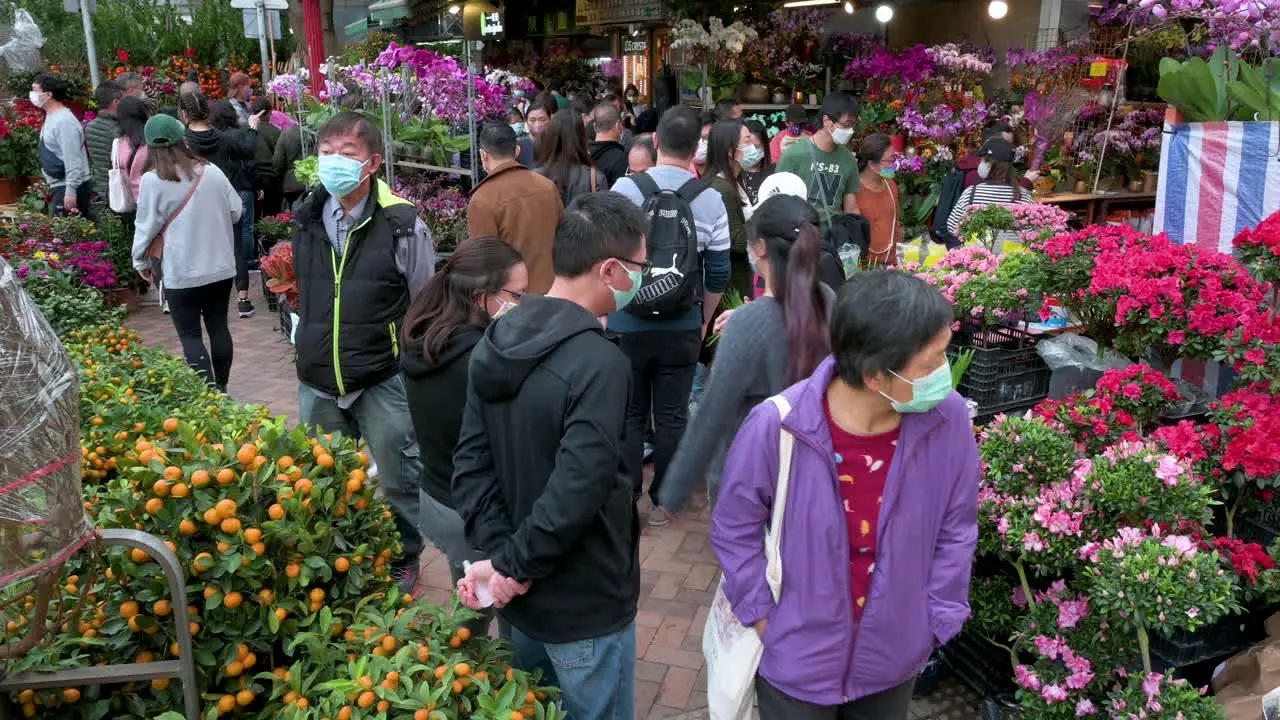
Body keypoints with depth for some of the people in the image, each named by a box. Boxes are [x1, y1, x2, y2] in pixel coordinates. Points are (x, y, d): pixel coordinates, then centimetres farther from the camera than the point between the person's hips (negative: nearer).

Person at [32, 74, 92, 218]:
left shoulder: (63, 121, -19)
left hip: (70, 187, -10)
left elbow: (73, 161, -24)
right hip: (59, 185, 10)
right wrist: (51, 185, 22)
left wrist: (70, 191, -26)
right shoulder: (51, 117, 12)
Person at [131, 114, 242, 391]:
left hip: (181, 273, -4)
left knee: (190, 336, 4)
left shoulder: (152, 181, -11)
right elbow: (236, 211, 6)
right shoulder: (212, 171, -3)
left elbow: (146, 226, -5)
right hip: (221, 267, 4)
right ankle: (220, 389, 25)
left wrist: (141, 262, 10)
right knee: (218, 327, 14)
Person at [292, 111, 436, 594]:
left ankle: (402, 560, 31)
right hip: (317, 381, 5)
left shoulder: (402, 223, -12)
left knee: (396, 480, 10)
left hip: (384, 381, -4)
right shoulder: (306, 218, 3)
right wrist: (303, 330, 12)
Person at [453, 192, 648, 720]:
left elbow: (471, 461, -4)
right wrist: (514, 565, -19)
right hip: (585, 607, -7)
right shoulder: (599, 363, -26)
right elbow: (575, 493, -32)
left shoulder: (496, 342, -1)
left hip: (519, 599, 7)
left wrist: (498, 552, -9)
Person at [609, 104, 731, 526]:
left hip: (627, 324, -1)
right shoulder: (710, 200, -4)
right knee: (671, 417, 12)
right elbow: (718, 275, 0)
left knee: (629, 415, 11)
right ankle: (662, 501, 22)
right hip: (682, 327, 1)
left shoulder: (625, 189, -9)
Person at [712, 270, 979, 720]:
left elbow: (956, 529, -3)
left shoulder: (947, 419, -19)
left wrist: (938, 620, 0)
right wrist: (762, 617, -7)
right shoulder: (776, 427, -27)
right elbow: (734, 530, -10)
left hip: (894, 660, 3)